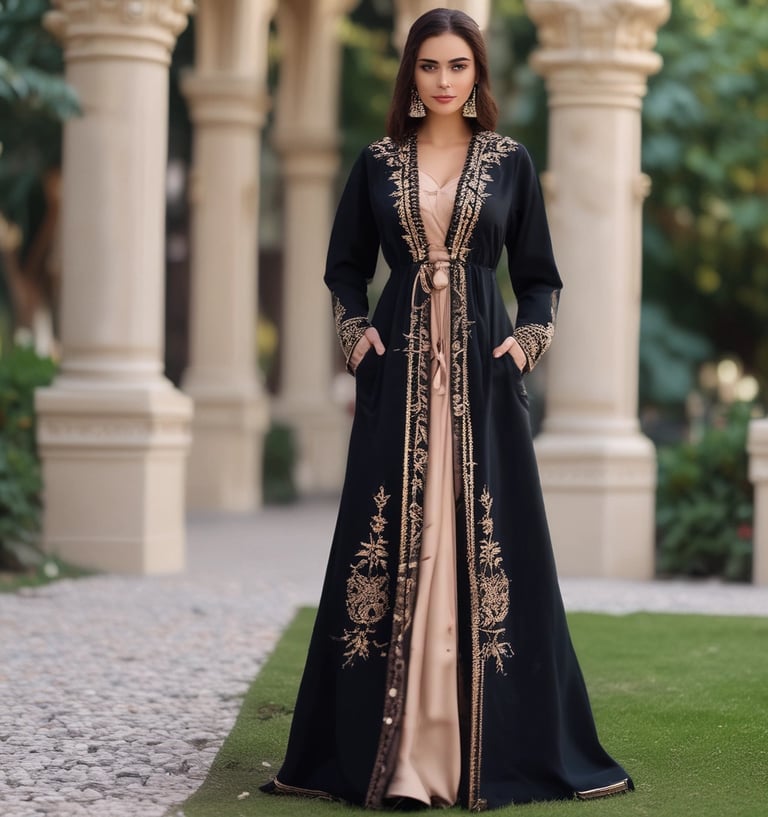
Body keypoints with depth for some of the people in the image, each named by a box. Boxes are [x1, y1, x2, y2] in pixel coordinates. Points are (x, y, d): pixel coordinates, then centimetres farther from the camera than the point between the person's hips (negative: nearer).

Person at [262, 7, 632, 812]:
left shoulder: (510, 162, 6)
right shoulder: (377, 162, 8)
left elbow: (538, 276, 10)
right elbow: (345, 264, 14)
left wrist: (529, 338, -6)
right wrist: (356, 330, -1)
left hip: (480, 369, -1)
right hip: (399, 372, 1)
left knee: (486, 547, -2)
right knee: (387, 545, -2)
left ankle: (490, 746, 4)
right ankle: (388, 745, 2)